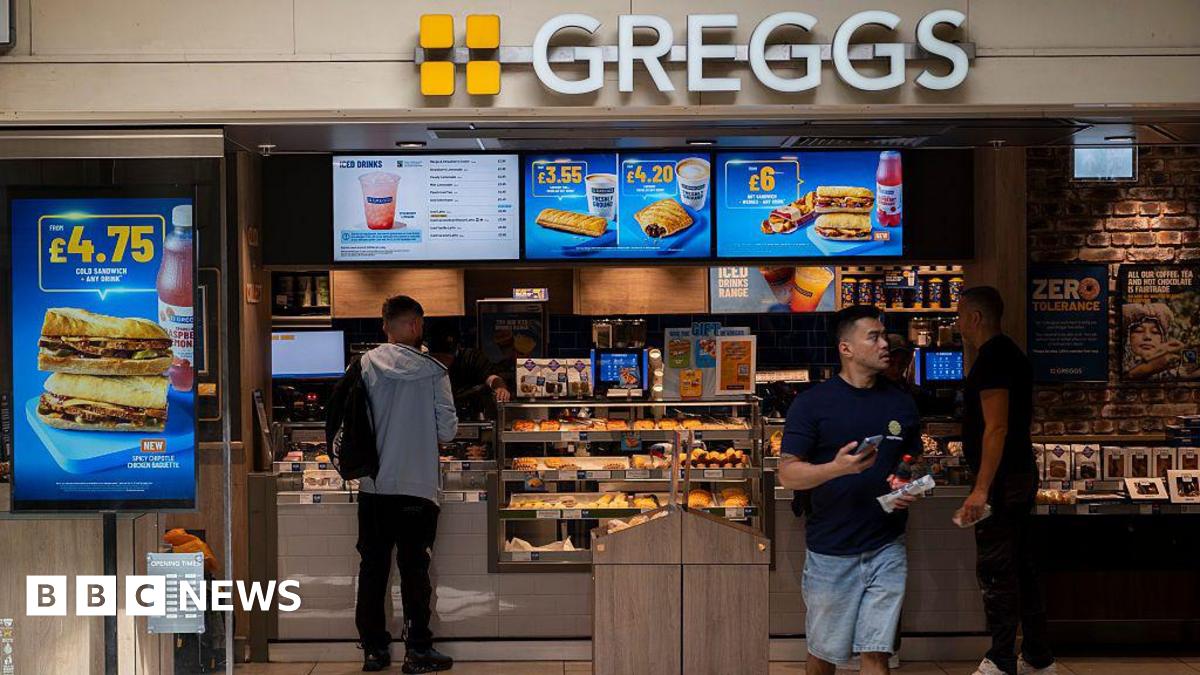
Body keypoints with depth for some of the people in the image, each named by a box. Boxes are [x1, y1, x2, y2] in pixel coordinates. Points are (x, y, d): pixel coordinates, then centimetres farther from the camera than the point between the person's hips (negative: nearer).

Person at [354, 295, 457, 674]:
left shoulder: (364, 366, -2)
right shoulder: (432, 371, -7)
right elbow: (448, 431, -5)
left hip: (372, 486, 2)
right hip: (416, 486, -2)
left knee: (372, 568, 10)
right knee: (414, 570, 5)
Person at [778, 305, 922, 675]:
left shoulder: (901, 403, 8)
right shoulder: (812, 403, -5)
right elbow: (788, 474, -8)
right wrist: (837, 468, -25)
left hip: (886, 549, 3)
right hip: (831, 551, -2)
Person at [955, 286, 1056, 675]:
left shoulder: (991, 359, -16)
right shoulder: (1011, 354, 16)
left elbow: (996, 427, -22)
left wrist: (982, 488, -25)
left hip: (1001, 480, -10)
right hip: (1021, 475, 10)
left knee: (995, 571, -5)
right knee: (1020, 567, 14)